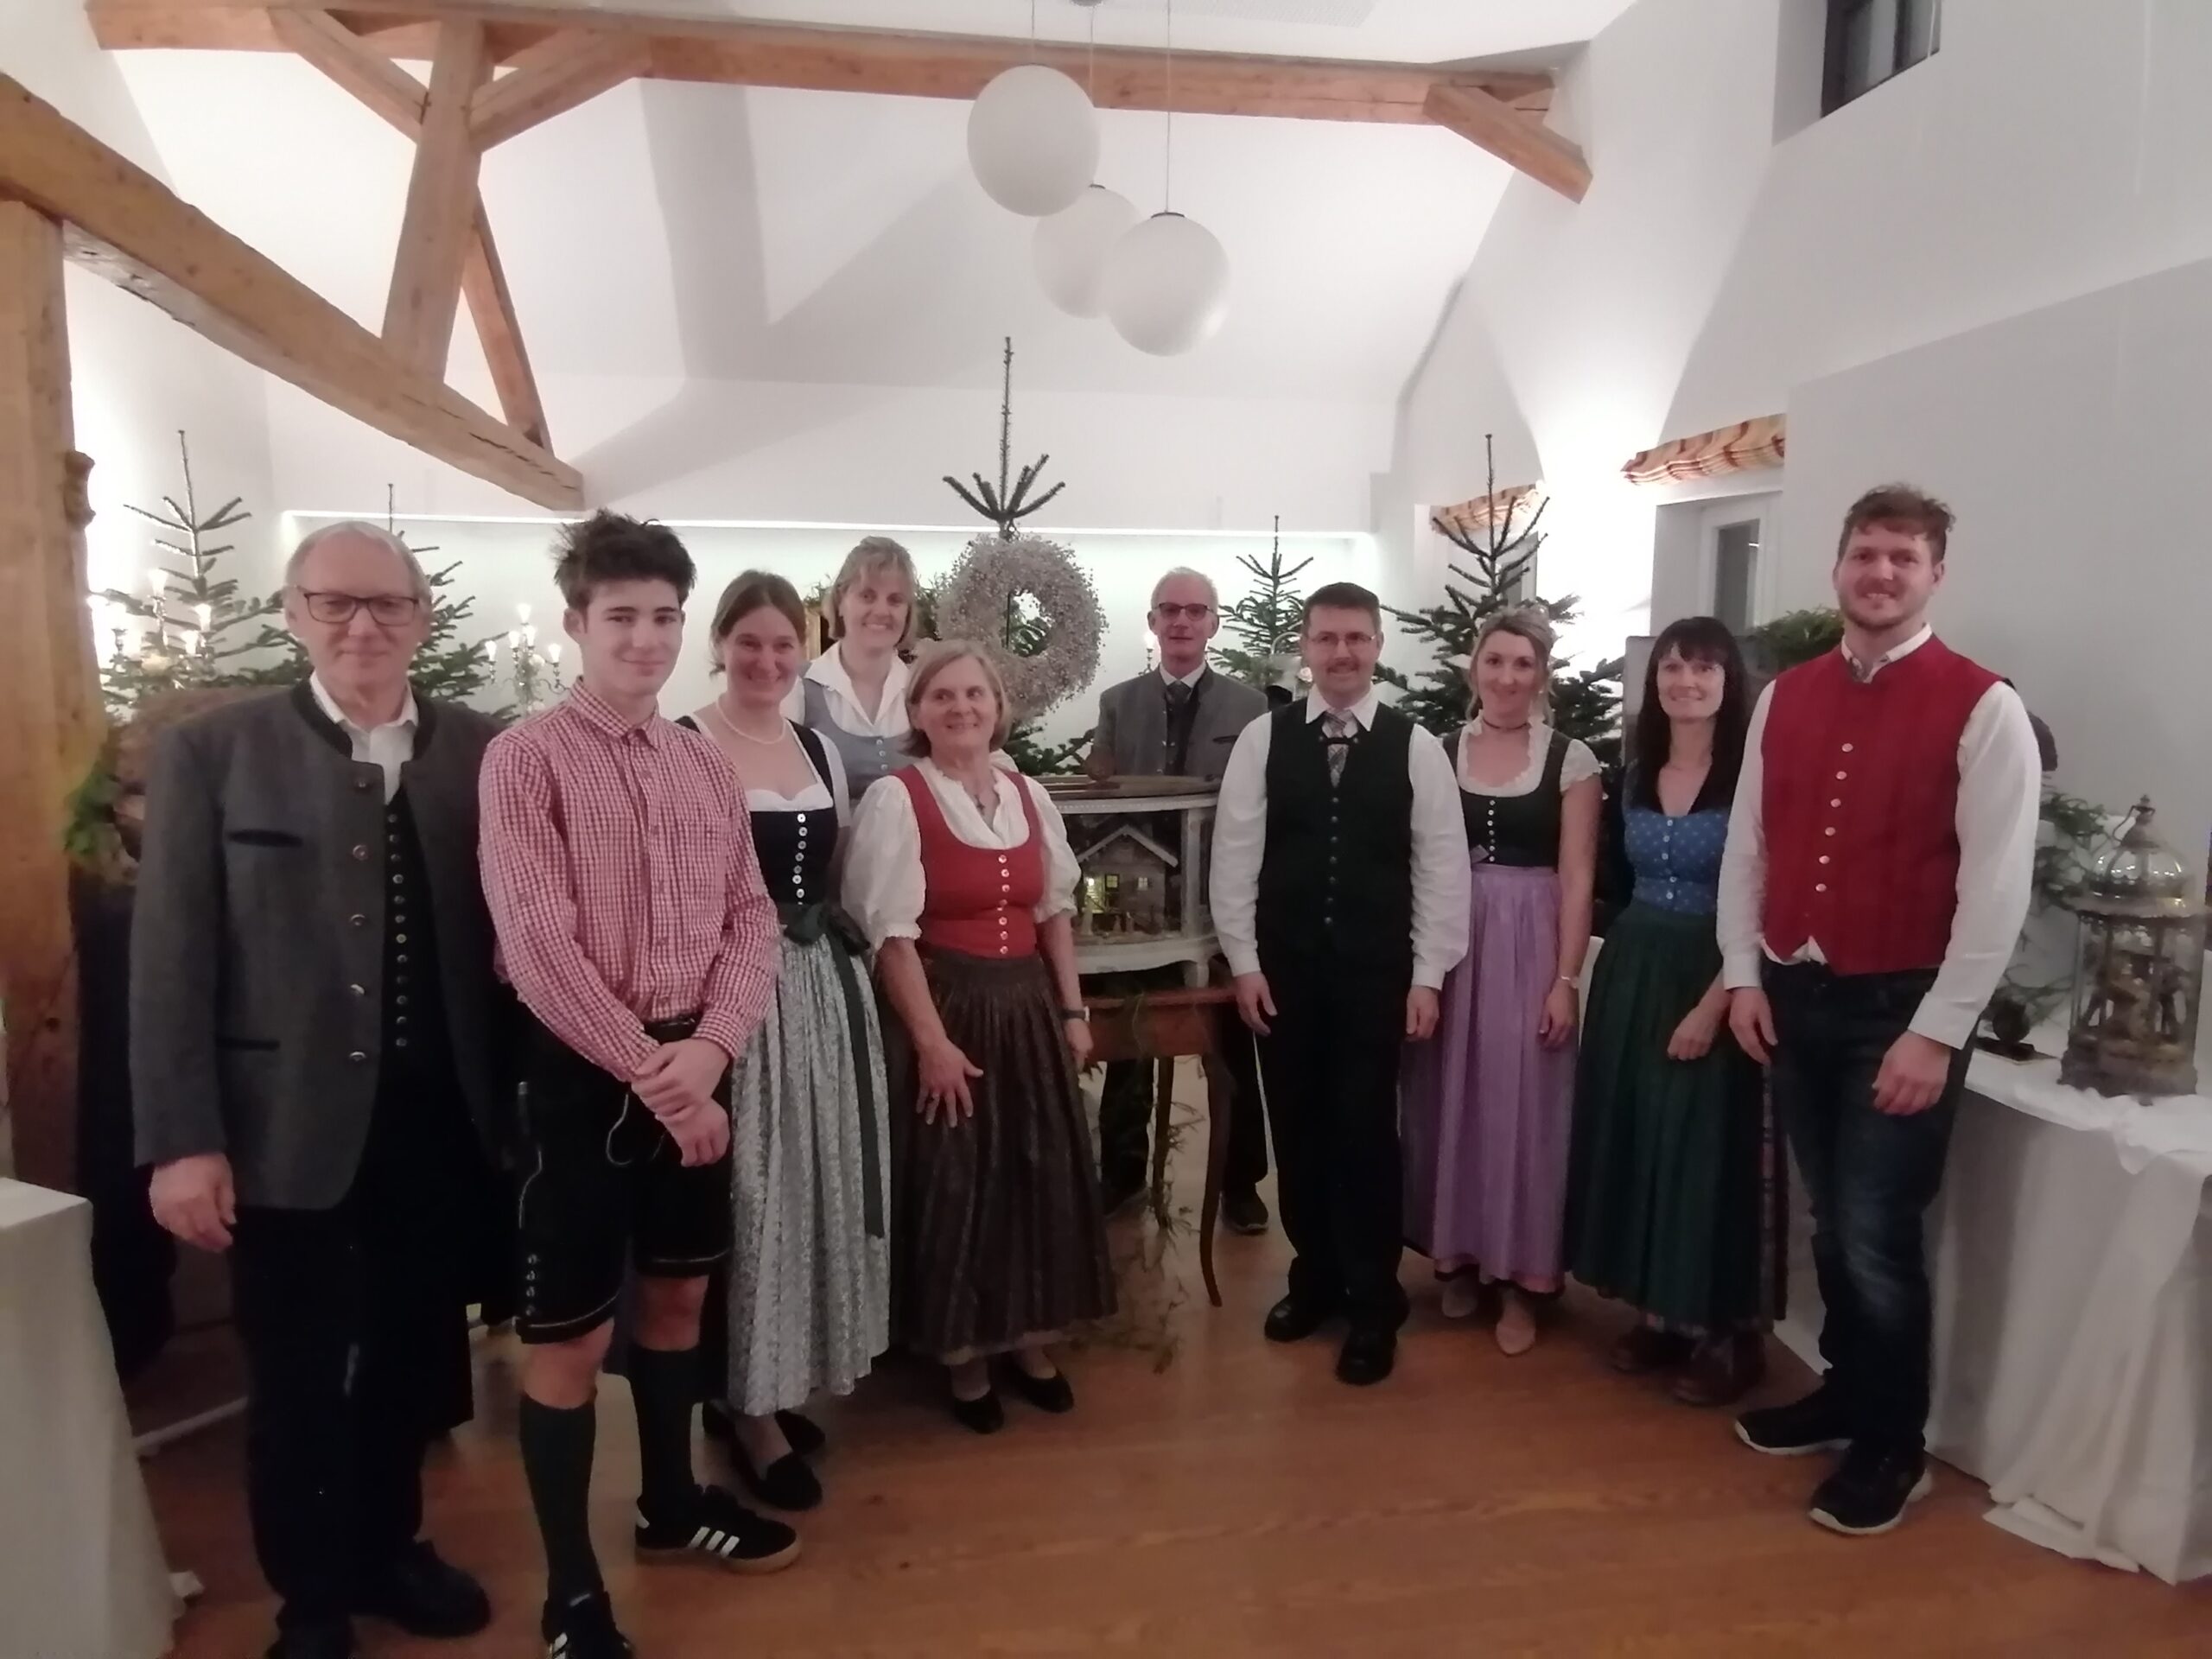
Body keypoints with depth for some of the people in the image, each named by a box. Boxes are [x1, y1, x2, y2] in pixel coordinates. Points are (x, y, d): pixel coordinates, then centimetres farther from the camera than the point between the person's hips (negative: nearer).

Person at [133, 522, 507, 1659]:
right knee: (295, 1382, 14)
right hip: (289, 1129, -2)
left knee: (412, 1363, 19)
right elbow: (168, 958, -6)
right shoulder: (209, 753, -4)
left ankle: (386, 1551, 43)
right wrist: (181, 1141, -10)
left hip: (443, 1125, 2)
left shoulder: (483, 751, 1)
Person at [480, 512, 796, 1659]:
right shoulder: (526, 758, -10)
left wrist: (708, 1049, -13)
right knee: (569, 1337, 4)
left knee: (677, 1296, 20)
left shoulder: (706, 766, 6)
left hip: (694, 1065, 6)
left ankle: (671, 1504, 41)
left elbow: (751, 919, 3)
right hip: (580, 1072, -5)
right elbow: (538, 945, -17)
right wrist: (651, 1073, -17)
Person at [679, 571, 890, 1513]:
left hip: (824, 985, 7)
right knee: (745, 1194, 2)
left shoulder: (821, 752, 10)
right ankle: (747, 1407, 17)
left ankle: (778, 1380, 29)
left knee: (817, 1184, 13)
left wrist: (844, 954, 10)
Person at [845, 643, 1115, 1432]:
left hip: (1028, 1008, 6)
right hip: (943, 1008, -6)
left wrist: (1072, 1010, 6)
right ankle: (961, 1352, 23)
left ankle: (1028, 1337, 30)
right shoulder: (894, 798, -12)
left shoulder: (1030, 795, 7)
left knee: (1039, 1177, 12)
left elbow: (1055, 911, 11)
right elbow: (891, 935, -15)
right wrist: (931, 1041, -18)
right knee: (951, 1183, 3)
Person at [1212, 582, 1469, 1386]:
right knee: (1298, 1129, 12)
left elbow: (1442, 864, -1)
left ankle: (1373, 1302, 19)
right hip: (1284, 968, 2)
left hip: (1376, 972, -1)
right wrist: (1244, 962, -3)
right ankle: (1314, 1276, 31)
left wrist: (1427, 975, -4)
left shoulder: (1415, 745, -2)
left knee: (1367, 1132, 3)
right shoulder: (1263, 738, -1)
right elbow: (1235, 854, 0)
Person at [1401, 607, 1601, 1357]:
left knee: (1524, 1107, 4)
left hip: (1530, 948, -2)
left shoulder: (1571, 759, -1)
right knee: (1451, 1102, 10)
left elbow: (1576, 879, -4)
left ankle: (1520, 1279, 17)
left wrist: (1566, 980, -10)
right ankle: (1460, 1255, 27)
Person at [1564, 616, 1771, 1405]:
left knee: (1706, 1147, 1)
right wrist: (1626, 967, 7)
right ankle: (1659, 1311, 23)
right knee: (1631, 1138, 9)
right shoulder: (1634, 777, 8)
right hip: (1631, 977, 6)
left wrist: (1713, 1004, -17)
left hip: (1710, 983, -6)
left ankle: (1728, 1331, 16)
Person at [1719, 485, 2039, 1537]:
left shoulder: (1982, 708, -9)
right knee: (1829, 1223, 17)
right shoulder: (1785, 698, 6)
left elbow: (1998, 887, -12)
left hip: (1899, 1007, -5)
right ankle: (1845, 1392, 37)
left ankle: (1894, 1447, 22)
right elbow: (1747, 844, 10)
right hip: (1793, 995, 5)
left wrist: (1938, 1033, -15)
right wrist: (1744, 975, 3)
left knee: (1877, 1236, 1)